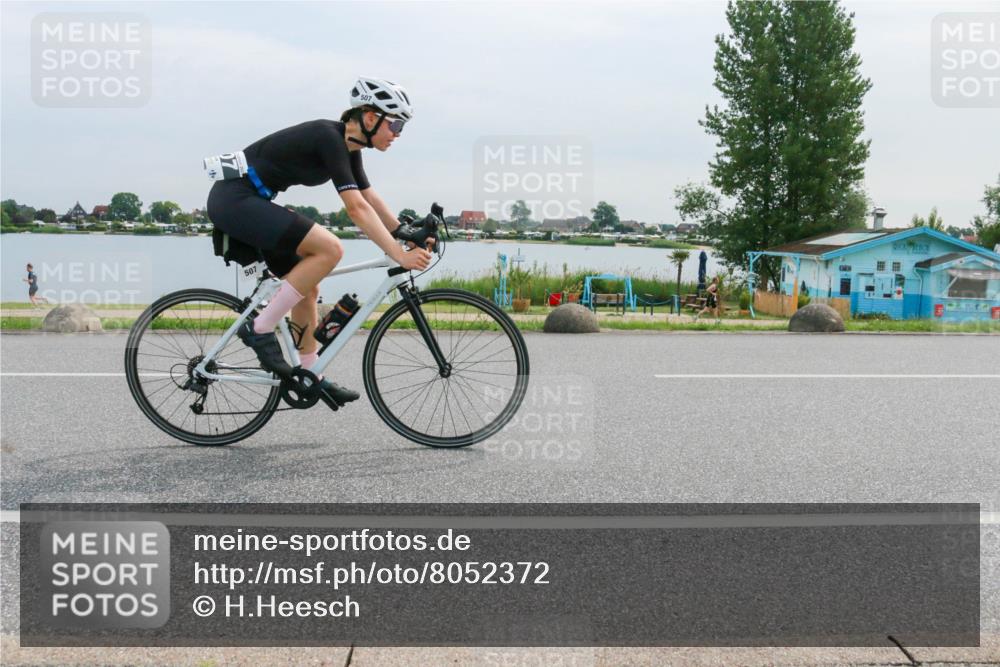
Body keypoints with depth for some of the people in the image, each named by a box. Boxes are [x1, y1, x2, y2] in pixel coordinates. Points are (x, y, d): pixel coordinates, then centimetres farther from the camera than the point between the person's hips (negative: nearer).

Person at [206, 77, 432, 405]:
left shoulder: (347, 145, 7)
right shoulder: (329, 137, -20)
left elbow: (373, 200, 12)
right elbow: (357, 208, -27)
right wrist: (400, 256, -29)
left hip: (246, 202, 10)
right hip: (234, 199, -10)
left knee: (308, 289, 11)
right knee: (330, 248, -22)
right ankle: (260, 328, -14)